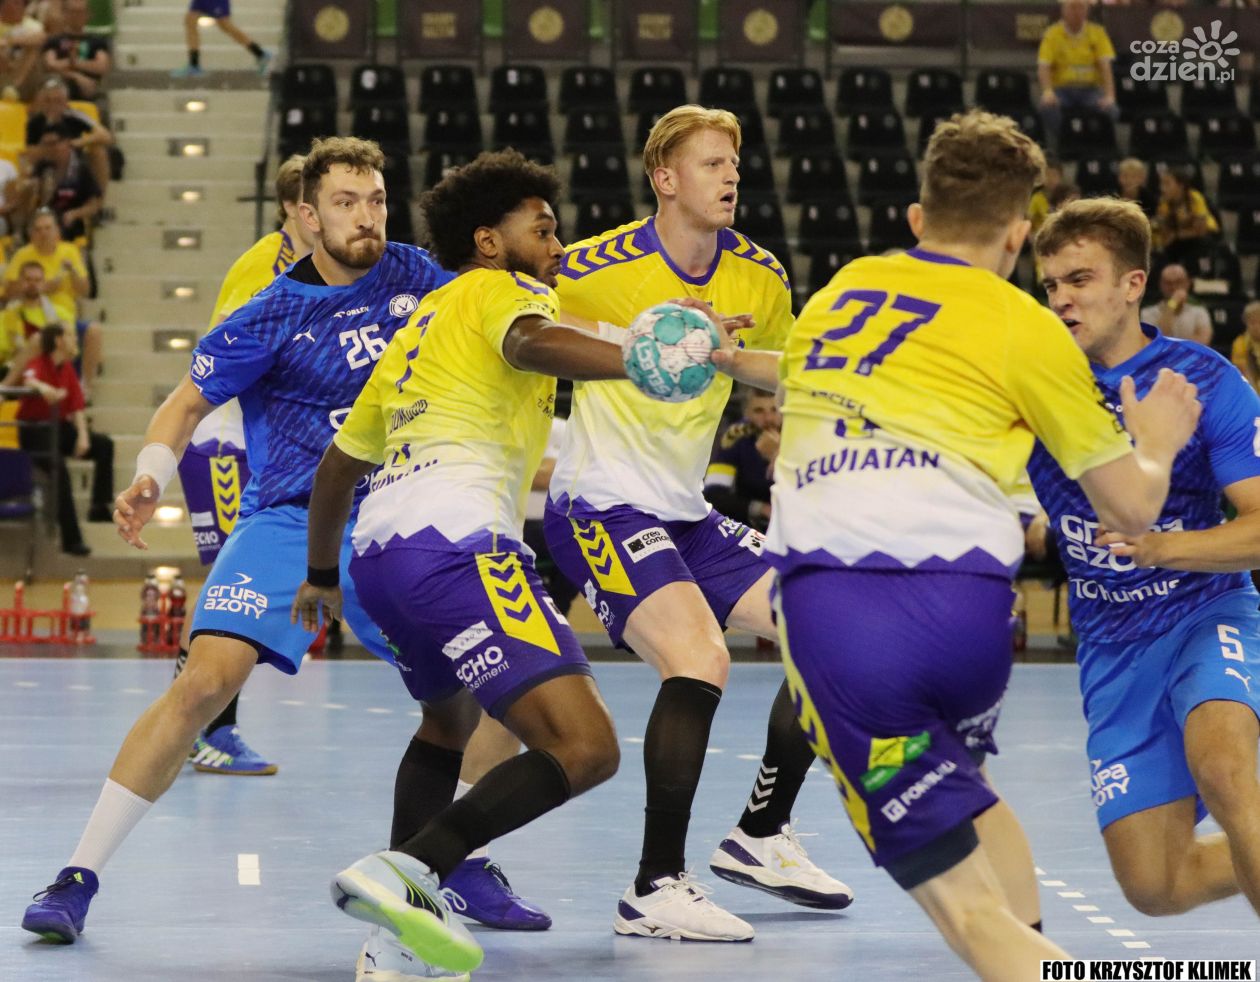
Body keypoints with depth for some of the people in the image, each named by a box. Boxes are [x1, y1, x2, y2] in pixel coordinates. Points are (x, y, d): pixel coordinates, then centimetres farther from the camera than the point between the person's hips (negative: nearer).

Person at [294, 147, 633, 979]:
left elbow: (341, 462, 38)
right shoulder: (501, 291, 9)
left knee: (449, 720, 35)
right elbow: (530, 341, -18)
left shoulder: (421, 324, 32)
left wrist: (323, 575, 51)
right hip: (456, 542, -9)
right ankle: (404, 873, -29)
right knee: (585, 748, -19)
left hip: (380, 547, 10)